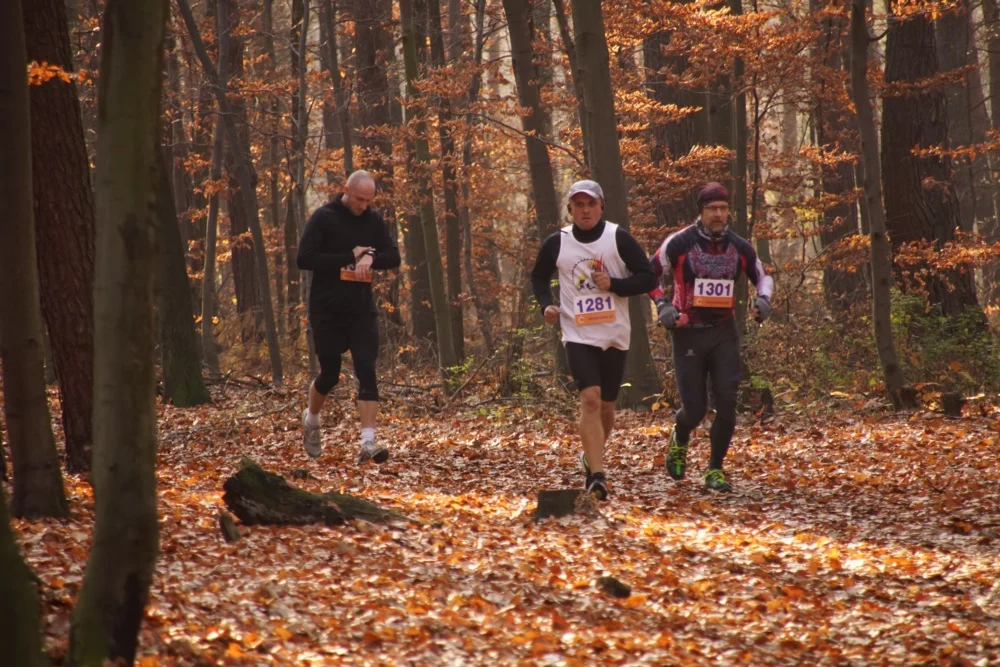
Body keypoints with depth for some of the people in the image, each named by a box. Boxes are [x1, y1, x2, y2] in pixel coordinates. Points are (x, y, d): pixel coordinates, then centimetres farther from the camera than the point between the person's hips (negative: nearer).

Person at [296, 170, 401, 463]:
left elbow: (393, 257, 4)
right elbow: (304, 259, -15)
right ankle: (311, 420, 38)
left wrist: (370, 257, -18)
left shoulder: (374, 221, 6)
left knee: (367, 372, -11)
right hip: (327, 311, -3)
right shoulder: (323, 218, -7)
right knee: (329, 374, 7)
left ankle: (368, 442, -17)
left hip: (362, 310, 3)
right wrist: (350, 257, -16)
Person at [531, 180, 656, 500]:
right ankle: (597, 475, -23)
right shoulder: (556, 243, 0)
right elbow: (539, 277, 17)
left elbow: (647, 278, -3)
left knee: (606, 405, 12)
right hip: (578, 335, -1)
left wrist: (614, 284, -18)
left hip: (614, 335, 1)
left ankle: (592, 456, 40)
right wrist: (546, 304, -1)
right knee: (590, 398, -19)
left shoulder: (619, 239, -4)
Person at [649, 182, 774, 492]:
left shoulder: (739, 247, 2)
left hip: (724, 332, 3)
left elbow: (763, 277, 18)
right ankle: (679, 441, 34)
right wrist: (662, 304, -12)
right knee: (695, 408, -2)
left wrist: (763, 298, -3)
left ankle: (715, 470, 4)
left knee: (726, 402, -9)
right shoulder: (679, 243, -8)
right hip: (688, 333, -3)